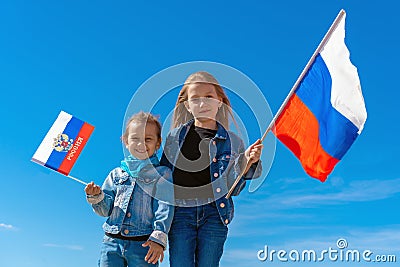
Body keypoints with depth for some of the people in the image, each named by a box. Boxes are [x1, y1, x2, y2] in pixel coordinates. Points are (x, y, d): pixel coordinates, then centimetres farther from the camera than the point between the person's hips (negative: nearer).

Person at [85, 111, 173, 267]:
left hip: (144, 245, -3)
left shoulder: (162, 174, 1)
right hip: (112, 242, 3)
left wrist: (159, 237, -19)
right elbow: (106, 209, 11)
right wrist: (96, 197, -10)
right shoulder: (116, 174, 12)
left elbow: (164, 208, -8)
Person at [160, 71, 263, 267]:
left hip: (214, 214, 0)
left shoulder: (232, 141, 2)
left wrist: (246, 163, -13)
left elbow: (233, 189, 2)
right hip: (180, 212, 1)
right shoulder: (176, 136, 4)